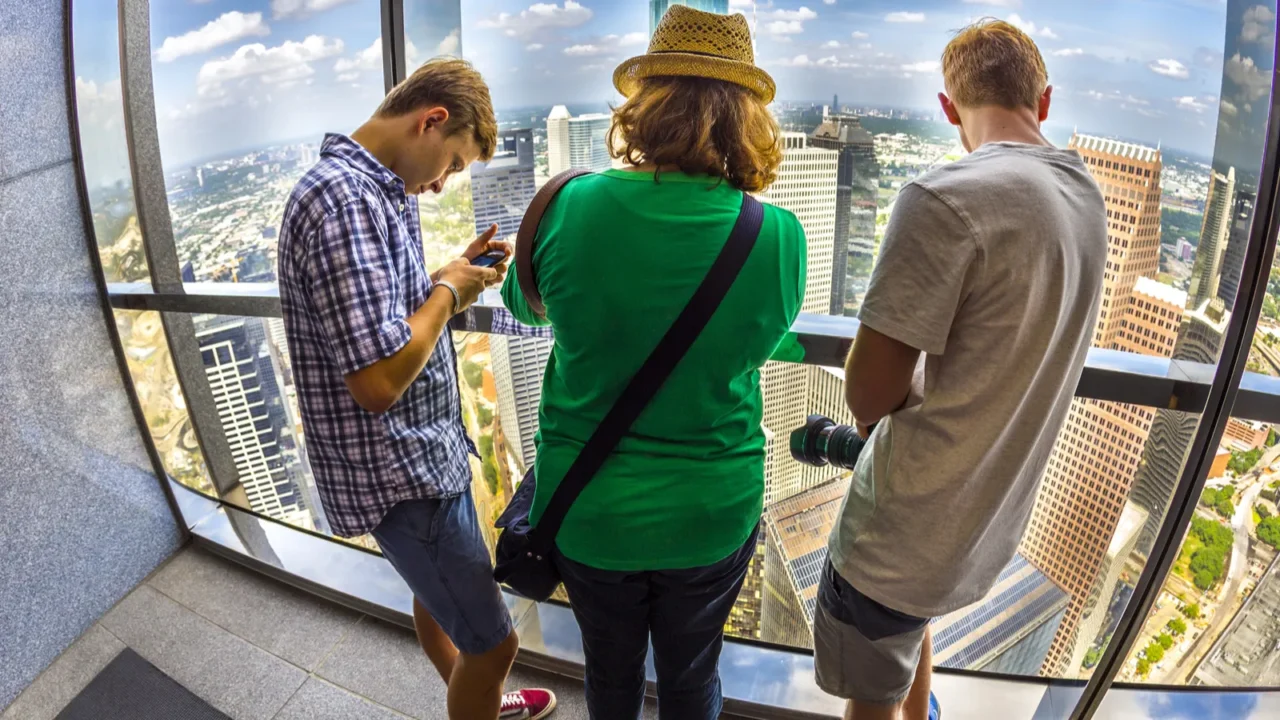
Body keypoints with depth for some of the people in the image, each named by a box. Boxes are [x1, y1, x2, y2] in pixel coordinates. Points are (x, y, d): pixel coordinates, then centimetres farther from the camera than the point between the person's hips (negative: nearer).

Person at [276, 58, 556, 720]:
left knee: (438, 594, 29)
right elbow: (378, 379, -30)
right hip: (398, 473, -10)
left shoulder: (375, 192, 8)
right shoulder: (343, 198, -25)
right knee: (491, 641, 4)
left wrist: (455, 274, 2)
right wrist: (449, 291, -16)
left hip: (424, 450, 10)